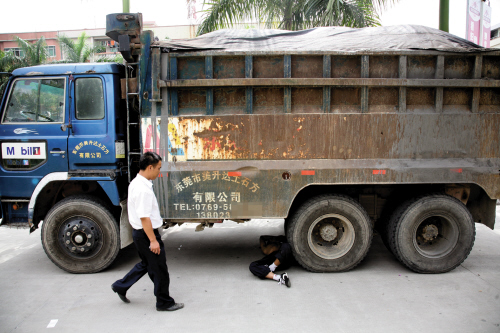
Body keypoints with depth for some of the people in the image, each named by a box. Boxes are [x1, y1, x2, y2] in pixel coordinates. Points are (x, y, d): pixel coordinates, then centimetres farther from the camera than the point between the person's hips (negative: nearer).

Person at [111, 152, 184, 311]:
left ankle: (121, 286, 34)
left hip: (139, 232, 10)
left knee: (146, 263, 25)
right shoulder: (143, 189, -25)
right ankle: (164, 302, 17)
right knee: (159, 269, 3)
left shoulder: (135, 183, 8)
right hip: (146, 233, -10)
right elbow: (144, 217, -26)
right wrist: (153, 240, -22)